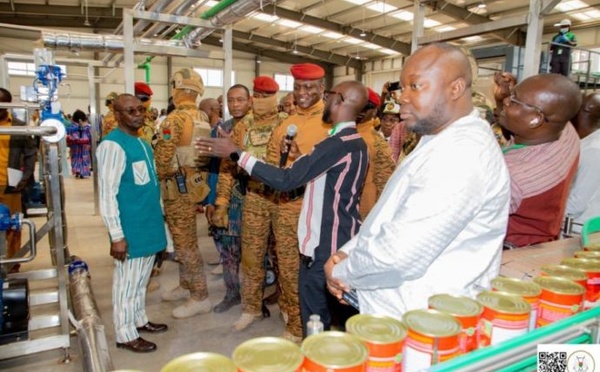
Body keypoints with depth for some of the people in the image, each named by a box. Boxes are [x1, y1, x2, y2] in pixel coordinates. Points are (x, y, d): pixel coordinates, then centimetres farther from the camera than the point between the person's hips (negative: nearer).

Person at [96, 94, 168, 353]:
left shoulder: (142, 143, 10)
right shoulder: (112, 145, -17)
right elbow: (107, 194, -20)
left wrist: (158, 217, 18)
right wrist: (116, 236, -21)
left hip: (148, 225, 8)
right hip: (130, 229, -8)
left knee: (141, 279, 20)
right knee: (127, 281, 6)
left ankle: (139, 320, 36)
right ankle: (125, 334, 20)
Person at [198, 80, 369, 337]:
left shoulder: (339, 144, -22)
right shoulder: (355, 142, 10)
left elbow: (286, 180, -26)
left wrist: (236, 153, -22)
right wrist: (300, 157, 12)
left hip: (326, 243, -10)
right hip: (342, 239, 10)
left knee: (315, 318, 5)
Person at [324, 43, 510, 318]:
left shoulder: (463, 152, -24)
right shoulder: (436, 143, 10)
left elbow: (401, 255, -29)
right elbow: (389, 217, 12)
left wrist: (342, 272, -11)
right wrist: (345, 253, -3)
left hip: (419, 323, -8)